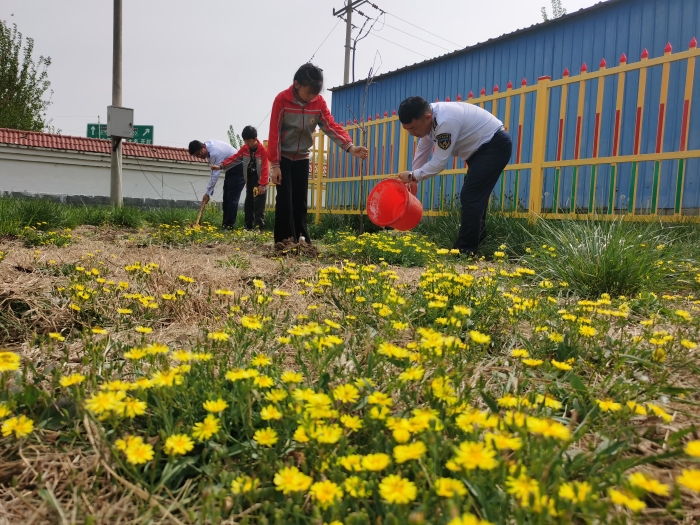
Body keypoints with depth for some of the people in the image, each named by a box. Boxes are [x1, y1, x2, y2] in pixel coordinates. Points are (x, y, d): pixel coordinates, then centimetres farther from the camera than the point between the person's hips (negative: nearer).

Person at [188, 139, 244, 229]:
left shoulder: (215, 153, -30)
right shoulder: (208, 144, -2)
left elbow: (215, 175, -28)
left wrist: (208, 193, -22)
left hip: (238, 169, -10)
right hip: (230, 169, 10)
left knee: (232, 198, -13)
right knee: (226, 198, 8)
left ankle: (229, 225, -11)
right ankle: (225, 224, 10)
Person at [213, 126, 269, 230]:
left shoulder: (263, 150, -16)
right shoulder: (245, 148, 3)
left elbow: (265, 168, -18)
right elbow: (234, 158, 3)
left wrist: (262, 184, -22)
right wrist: (221, 165, -10)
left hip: (259, 181, -7)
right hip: (249, 180, 7)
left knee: (258, 205, -9)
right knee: (248, 204, 9)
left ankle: (258, 226, -8)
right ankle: (248, 226, 16)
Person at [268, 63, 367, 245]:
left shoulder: (319, 102, -8)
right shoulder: (282, 100, -18)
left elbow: (332, 126, -15)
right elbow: (274, 133, -17)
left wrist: (350, 147, -32)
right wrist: (275, 164, -20)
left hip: (302, 158, 4)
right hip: (283, 157, -4)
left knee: (300, 201, 5)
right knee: (285, 199, -11)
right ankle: (284, 242, -5)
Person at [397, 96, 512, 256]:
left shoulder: (446, 121, -33)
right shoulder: (428, 118, -5)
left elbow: (439, 163, -28)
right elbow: (422, 151, 9)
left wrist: (412, 175, -15)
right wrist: (413, 179, 14)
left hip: (495, 145, -10)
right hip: (481, 147, 10)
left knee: (470, 197, -13)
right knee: (474, 196, 17)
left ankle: (465, 251, -7)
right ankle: (476, 237, 32)